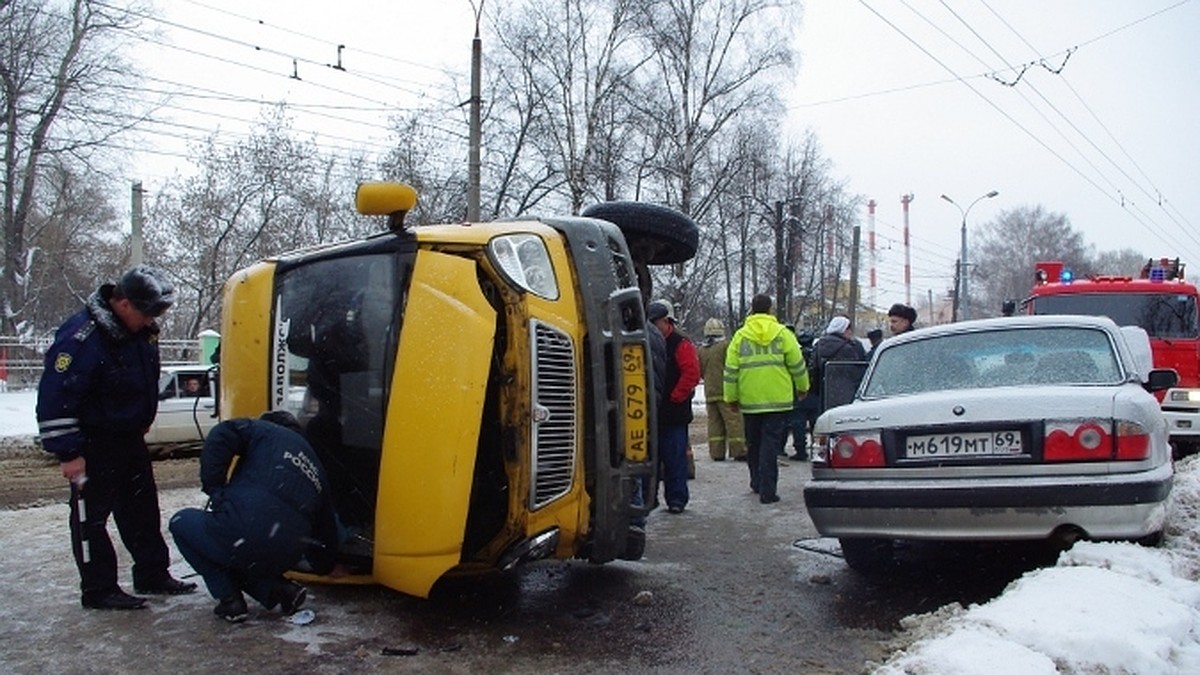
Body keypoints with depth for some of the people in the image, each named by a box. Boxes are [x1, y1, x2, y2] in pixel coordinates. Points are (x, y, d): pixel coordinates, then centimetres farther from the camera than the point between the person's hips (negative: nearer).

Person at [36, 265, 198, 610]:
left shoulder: (141, 330, -1)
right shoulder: (81, 338, -27)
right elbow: (55, 398, -25)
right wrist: (68, 452, -23)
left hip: (129, 436, 9)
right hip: (93, 444, -8)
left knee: (142, 506, 14)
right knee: (91, 515, 2)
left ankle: (153, 575, 25)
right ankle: (98, 590, 11)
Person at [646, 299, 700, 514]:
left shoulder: (681, 344, -6)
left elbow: (692, 374, -15)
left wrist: (674, 398, -13)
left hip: (673, 413, -6)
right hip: (652, 413, 7)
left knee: (675, 458, -2)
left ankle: (676, 499, 5)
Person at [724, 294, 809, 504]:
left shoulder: (740, 336, 2)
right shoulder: (783, 333, -1)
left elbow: (731, 370, 2)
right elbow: (797, 364, 3)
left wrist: (731, 397, 11)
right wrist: (802, 387, 19)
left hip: (750, 401, 2)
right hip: (778, 400, -2)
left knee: (753, 444, 17)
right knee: (770, 444, -2)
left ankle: (757, 482, 30)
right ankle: (767, 490, -6)